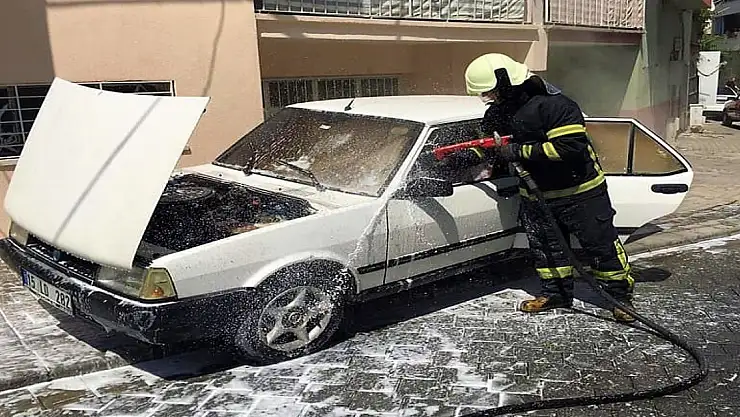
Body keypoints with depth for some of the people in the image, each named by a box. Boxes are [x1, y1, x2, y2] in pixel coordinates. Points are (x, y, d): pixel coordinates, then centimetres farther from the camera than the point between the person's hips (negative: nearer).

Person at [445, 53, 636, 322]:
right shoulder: (498, 111, 1)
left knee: (601, 244, 4)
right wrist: (471, 155, -4)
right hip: (535, 193, 7)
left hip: (579, 191, -7)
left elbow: (570, 146, -31)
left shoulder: (554, 105, -24)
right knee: (544, 246, 15)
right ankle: (555, 294, 33)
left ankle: (621, 295, 19)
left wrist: (520, 151, -29)